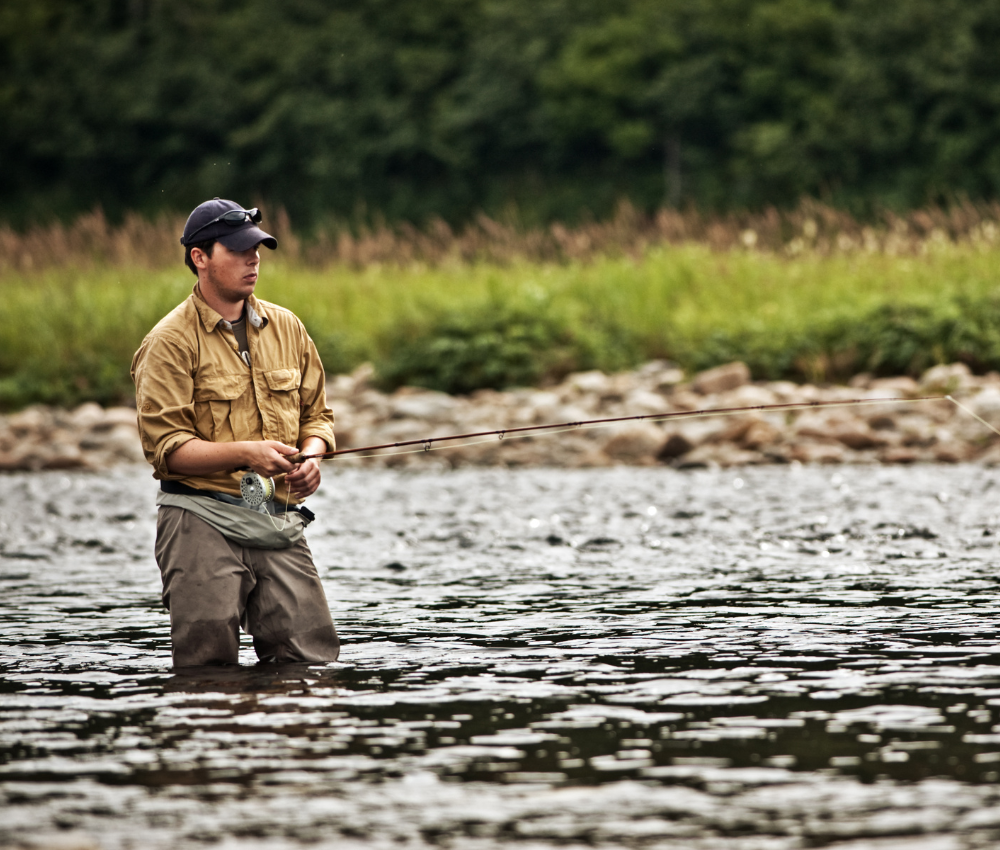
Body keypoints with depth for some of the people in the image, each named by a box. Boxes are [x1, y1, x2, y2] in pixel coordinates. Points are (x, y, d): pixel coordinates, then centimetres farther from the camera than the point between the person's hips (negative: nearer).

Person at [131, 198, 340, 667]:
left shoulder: (286, 328, 14)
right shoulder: (170, 341, -4)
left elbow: (317, 414, 19)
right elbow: (166, 447, -10)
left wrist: (311, 455, -3)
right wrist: (245, 453, -21)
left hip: (280, 522, 5)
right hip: (202, 520, -5)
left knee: (312, 658, -3)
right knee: (209, 663, -6)